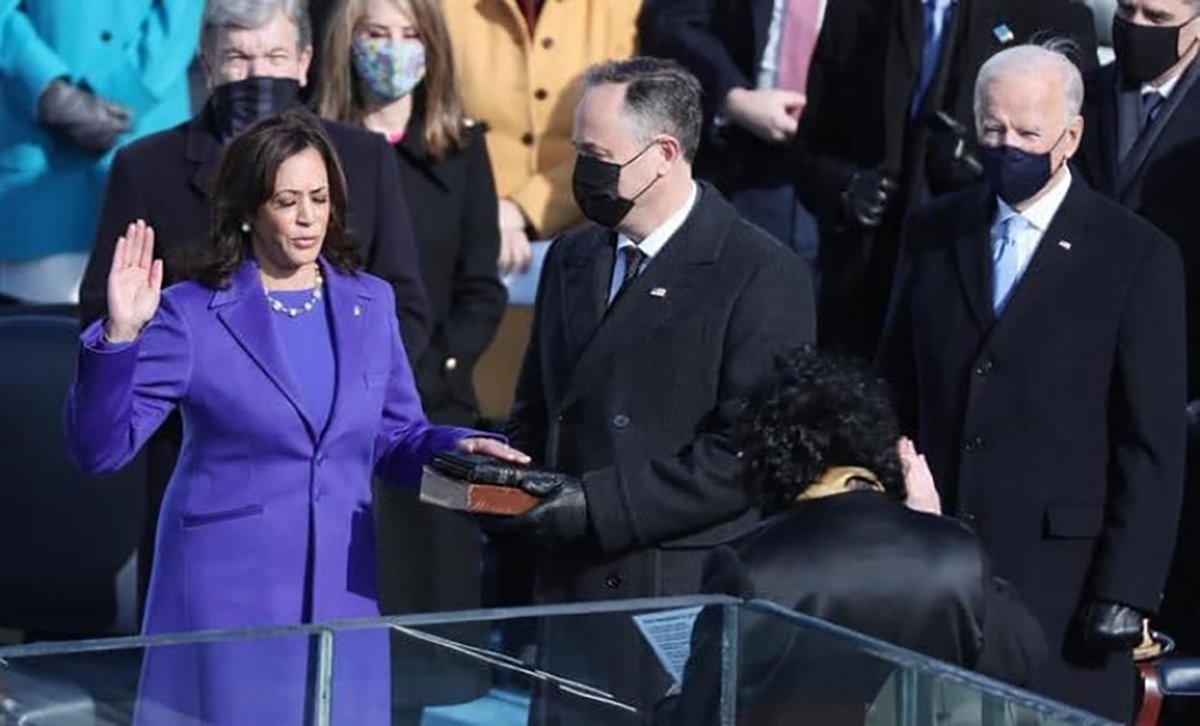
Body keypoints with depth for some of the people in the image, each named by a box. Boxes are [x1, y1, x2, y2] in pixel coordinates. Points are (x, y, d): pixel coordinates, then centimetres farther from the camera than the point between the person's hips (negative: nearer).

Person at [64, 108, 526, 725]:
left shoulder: (369, 304, 9)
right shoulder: (193, 315, -5)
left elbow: (395, 438, 16)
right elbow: (100, 448, -10)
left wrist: (457, 447, -5)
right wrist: (119, 337, -24)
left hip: (343, 591, 4)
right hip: (228, 596, -4)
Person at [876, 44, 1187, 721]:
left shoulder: (1138, 257, -4)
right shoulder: (934, 233, 9)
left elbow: (1155, 443, -5)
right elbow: (896, 390, 13)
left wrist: (1126, 592, -9)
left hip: (1061, 572, -3)